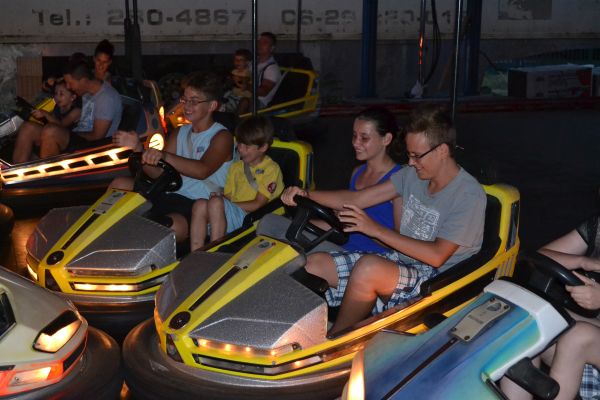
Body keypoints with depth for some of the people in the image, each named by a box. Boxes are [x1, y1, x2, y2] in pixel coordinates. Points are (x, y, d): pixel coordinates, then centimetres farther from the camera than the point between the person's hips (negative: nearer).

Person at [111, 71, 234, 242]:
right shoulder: (180, 133, 19)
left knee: (172, 227, -38)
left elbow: (202, 170, -24)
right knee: (120, 184, -8)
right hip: (171, 195, 7)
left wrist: (164, 156, -36)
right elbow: (158, 173, 10)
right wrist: (138, 148, -7)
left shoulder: (221, 137, -3)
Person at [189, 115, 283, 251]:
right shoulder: (236, 167, 25)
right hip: (233, 216, 6)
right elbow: (228, 195, 19)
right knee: (200, 204, -22)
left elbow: (258, 204, -7)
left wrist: (226, 203, -8)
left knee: (216, 203, -30)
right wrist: (221, 198, -5)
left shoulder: (271, 169, 1)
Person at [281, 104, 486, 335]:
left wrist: (377, 230, -23)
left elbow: (437, 256, -22)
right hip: (399, 261, 8)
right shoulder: (413, 175, 8)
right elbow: (357, 199, 8)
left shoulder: (469, 195, -14)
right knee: (313, 264, -9)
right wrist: (306, 195, -6)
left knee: (369, 267, -36)